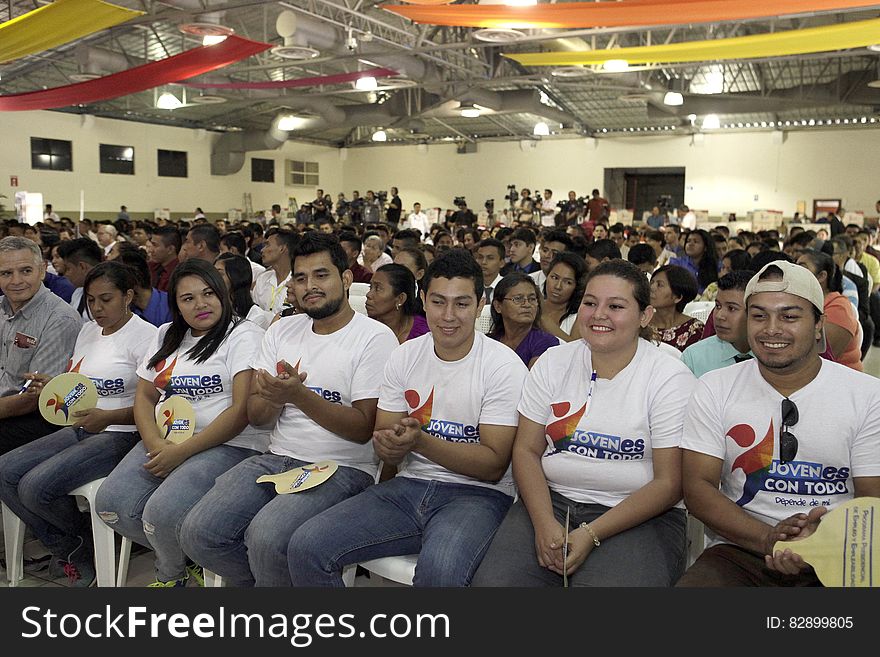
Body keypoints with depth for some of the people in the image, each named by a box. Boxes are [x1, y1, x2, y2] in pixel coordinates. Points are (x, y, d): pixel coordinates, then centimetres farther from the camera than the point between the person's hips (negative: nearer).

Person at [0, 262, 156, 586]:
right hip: (79, 429, 9)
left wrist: (107, 417, -26)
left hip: (120, 435, -8)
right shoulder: (88, 331, 14)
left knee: (35, 486, -22)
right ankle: (75, 557, 2)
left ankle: (89, 542, 8)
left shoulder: (146, 336, -11)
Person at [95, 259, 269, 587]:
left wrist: (182, 451, -17)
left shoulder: (243, 334, -5)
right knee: (111, 503, -14)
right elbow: (144, 396, 15)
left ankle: (171, 572, 10)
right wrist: (156, 444, -6)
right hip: (165, 441, 7)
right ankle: (185, 559, 9)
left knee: (162, 513, -26)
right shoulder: (167, 336, 18)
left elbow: (242, 410, -14)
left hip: (230, 445, -7)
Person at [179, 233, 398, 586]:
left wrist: (299, 395, -22)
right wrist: (274, 397, -15)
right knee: (198, 532, -12)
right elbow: (256, 416, 9)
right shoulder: (282, 330, 12)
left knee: (266, 537, -29)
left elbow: (363, 428, -12)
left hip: (342, 468, -6)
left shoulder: (375, 337, -6)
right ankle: (269, 579, 13)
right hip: (277, 458, 6)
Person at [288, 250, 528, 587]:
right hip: (409, 484, 5)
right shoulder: (404, 356, 6)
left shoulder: (504, 366, -8)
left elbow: (494, 465, -11)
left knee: (440, 567, -37)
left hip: (477, 493, -4)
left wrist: (420, 441, -24)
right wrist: (388, 445, -17)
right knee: (305, 546, -13)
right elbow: (386, 453, 9)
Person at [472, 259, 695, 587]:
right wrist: (544, 523, -12)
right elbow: (526, 450, 5)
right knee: (492, 580, -20)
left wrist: (591, 534, -16)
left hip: (638, 516, -2)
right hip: (550, 501, 2)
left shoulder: (671, 379, -4)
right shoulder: (552, 363, 6)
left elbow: (668, 483, -7)